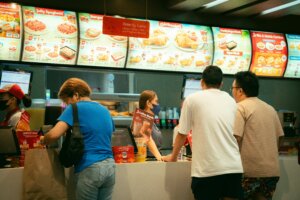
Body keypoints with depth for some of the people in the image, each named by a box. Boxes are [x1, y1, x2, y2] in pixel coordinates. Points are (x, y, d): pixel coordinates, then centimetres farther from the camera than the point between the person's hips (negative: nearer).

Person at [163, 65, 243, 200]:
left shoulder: (192, 99, 2)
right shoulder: (231, 101, 15)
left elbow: (182, 134, 5)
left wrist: (173, 157, 21)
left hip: (207, 169, -4)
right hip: (234, 166, 4)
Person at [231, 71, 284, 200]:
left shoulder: (240, 108, -7)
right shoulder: (271, 109, 13)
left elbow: (235, 138, -16)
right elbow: (278, 138, 17)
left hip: (249, 171, -6)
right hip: (272, 170, 7)